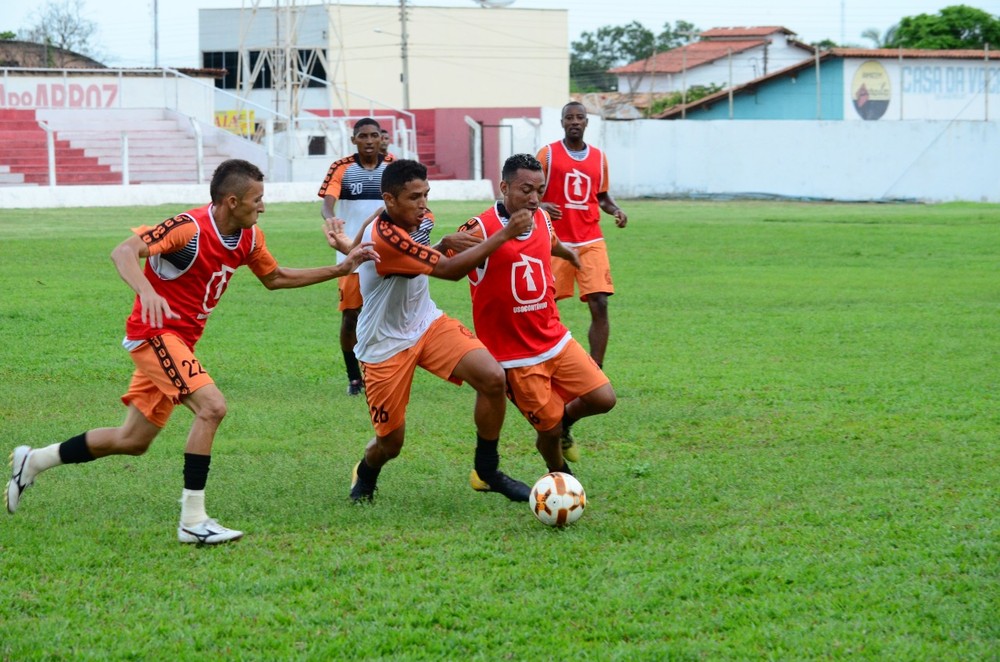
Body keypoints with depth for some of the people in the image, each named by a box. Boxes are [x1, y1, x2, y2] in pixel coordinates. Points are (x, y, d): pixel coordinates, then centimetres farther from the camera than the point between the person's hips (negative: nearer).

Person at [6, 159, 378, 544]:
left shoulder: (249, 237, 3)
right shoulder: (190, 228, -22)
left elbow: (275, 278, 19)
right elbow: (123, 252, -30)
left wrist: (340, 269, 12)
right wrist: (147, 292, -49)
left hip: (180, 339, 9)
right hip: (155, 331, -9)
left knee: (133, 441, 13)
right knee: (211, 406, -25)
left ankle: (33, 462, 28)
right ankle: (192, 520, -21)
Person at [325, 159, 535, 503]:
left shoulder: (418, 219, -2)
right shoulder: (384, 237, -30)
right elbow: (450, 270, -30)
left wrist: (443, 244, -6)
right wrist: (505, 235, -29)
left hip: (427, 323, 7)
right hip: (385, 345, -7)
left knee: (493, 377, -18)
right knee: (391, 442, 2)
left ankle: (487, 472, 0)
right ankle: (365, 475, 41)